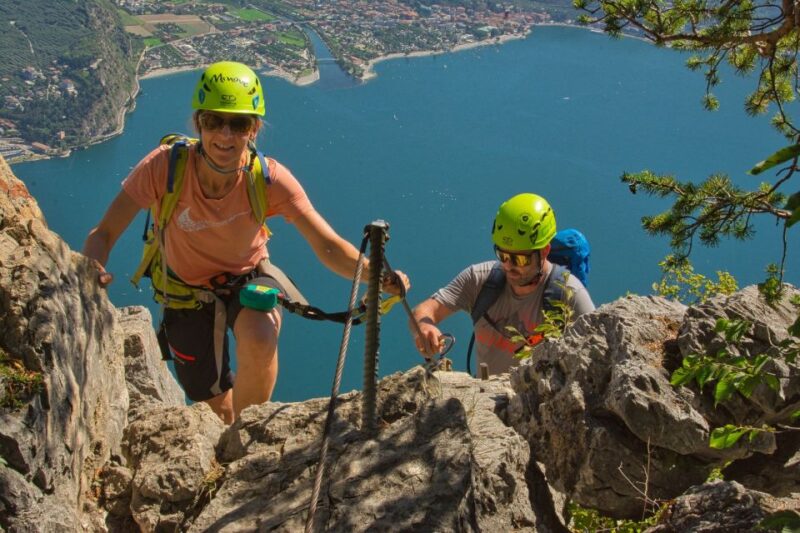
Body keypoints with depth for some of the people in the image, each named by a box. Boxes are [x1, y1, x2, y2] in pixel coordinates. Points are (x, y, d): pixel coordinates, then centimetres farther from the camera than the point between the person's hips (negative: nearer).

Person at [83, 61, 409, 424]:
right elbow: (104, 234, -25)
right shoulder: (164, 166, -29)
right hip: (187, 291, 1)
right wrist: (92, 272, -47)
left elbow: (327, 246, -29)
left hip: (248, 280, -1)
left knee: (260, 341, -36)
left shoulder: (270, 179, -28)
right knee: (216, 408, 9)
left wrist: (375, 275, -48)